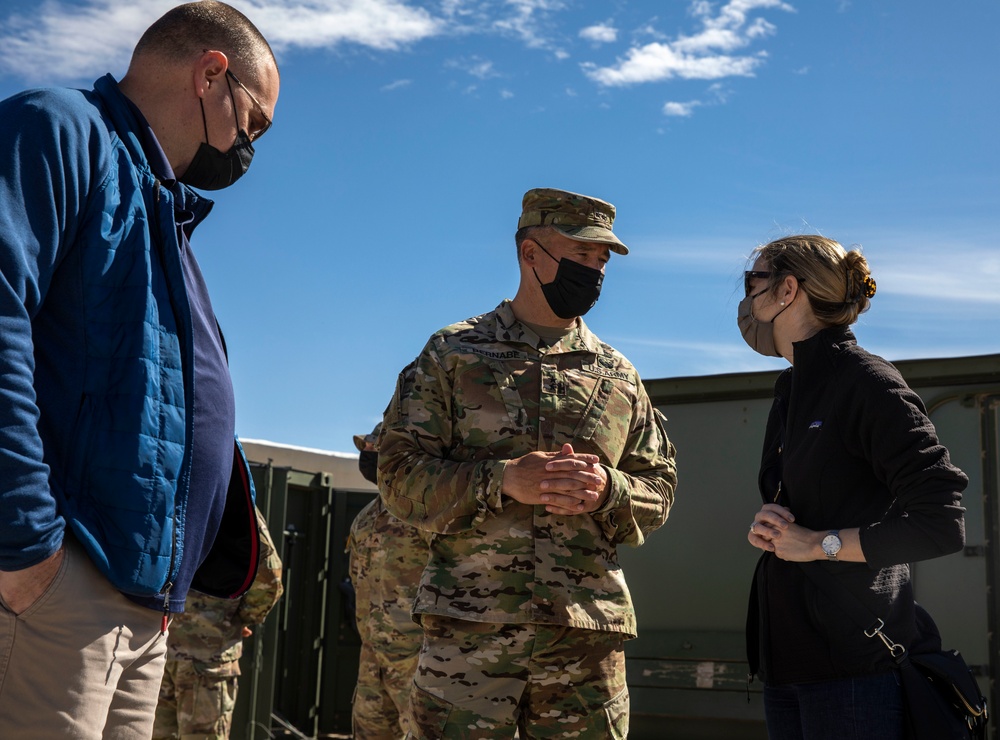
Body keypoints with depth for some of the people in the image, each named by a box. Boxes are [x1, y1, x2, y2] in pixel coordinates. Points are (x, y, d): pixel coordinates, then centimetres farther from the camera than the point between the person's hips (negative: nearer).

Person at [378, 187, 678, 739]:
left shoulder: (619, 376, 16)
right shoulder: (453, 353, 7)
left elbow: (659, 489, 14)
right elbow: (400, 473, 0)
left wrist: (608, 490, -9)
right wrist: (502, 480, -15)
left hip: (589, 633, 3)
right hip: (471, 627, -3)